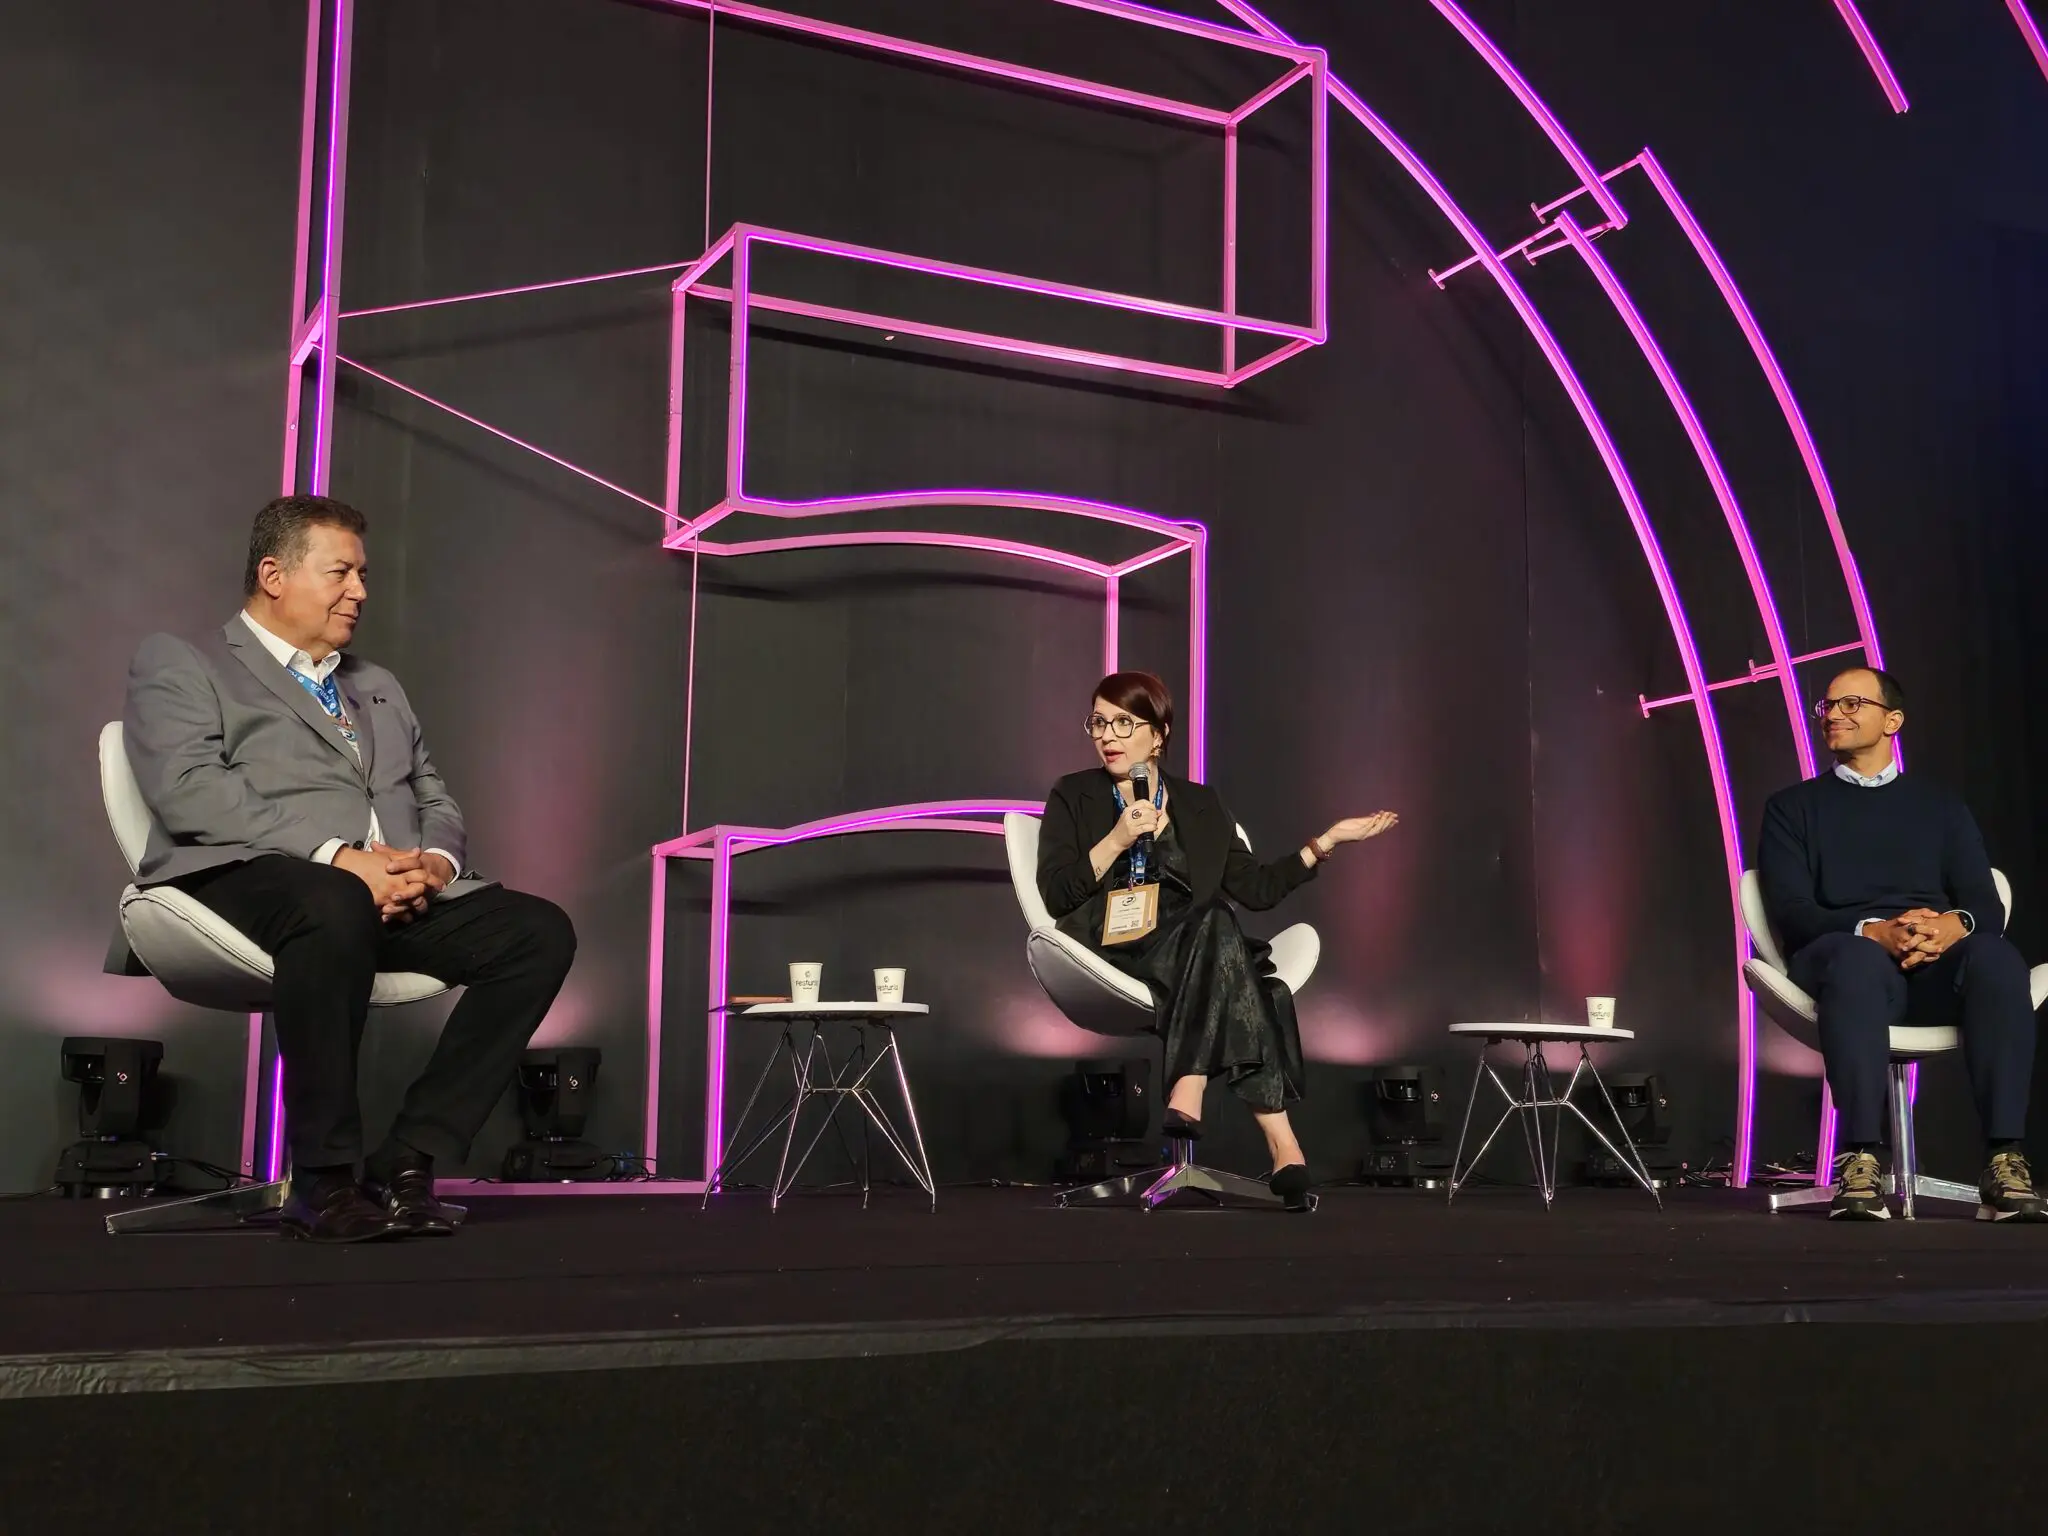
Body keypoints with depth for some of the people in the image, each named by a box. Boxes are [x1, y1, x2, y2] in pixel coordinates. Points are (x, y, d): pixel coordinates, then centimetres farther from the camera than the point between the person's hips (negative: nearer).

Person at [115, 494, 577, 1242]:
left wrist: (435, 860, -2)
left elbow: (434, 798, 24)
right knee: (334, 905, -41)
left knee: (539, 930, -19)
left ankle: (409, 1159, -19)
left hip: (398, 891, 6)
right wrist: (335, 857, -18)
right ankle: (324, 1180, -28)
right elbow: (188, 789, -7)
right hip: (250, 876, -6)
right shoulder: (176, 663, 11)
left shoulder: (378, 687, 31)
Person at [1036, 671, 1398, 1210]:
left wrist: (1329, 840, 10)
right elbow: (1056, 896, 1)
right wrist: (1117, 841, -9)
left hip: (1193, 955, 3)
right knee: (1215, 925, -33)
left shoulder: (1199, 805, 19)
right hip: (1109, 955, -3)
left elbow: (1257, 889, 14)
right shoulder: (1073, 797, 12)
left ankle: (1187, 1097, -42)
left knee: (1215, 932, -34)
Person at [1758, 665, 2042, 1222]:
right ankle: (1859, 1162, -46)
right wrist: (1875, 932, -19)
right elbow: (1791, 911, 1)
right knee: (1859, 956, -39)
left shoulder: (1940, 806, 23)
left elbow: (1986, 904, 10)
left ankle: (2004, 1163, -38)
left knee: (1996, 956, -34)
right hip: (1844, 960, -2)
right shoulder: (1793, 807, 17)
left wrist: (1957, 924, -17)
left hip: (1939, 968, 2)